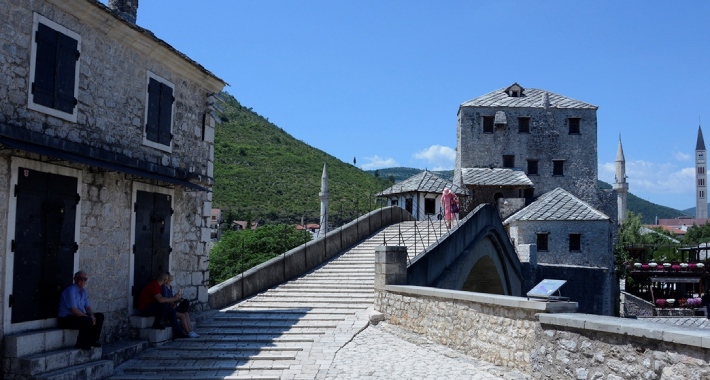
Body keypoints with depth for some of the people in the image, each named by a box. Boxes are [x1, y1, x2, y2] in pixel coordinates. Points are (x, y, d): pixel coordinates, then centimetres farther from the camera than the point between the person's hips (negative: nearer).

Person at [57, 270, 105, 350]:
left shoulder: (83, 291, 11)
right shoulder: (70, 291, -19)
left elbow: (88, 307, 12)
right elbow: (74, 310, -25)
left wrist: (92, 316, -11)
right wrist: (89, 317, -23)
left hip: (78, 316, 10)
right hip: (66, 319, -10)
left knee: (100, 316, 2)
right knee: (87, 320, -33)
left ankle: (93, 340, 7)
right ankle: (81, 344, -16)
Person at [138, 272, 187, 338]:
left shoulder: (156, 285, 9)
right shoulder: (153, 286, -23)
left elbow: (161, 299, 17)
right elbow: (160, 300, -35)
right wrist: (174, 298, -26)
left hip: (152, 307, 10)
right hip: (145, 309, -10)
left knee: (171, 311, 0)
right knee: (164, 304, -32)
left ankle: (177, 332, -1)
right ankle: (156, 324, -16)